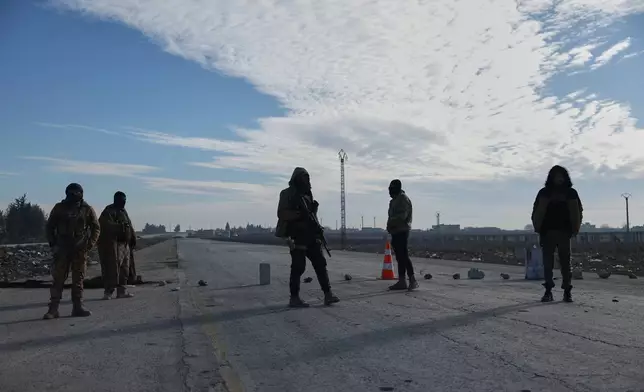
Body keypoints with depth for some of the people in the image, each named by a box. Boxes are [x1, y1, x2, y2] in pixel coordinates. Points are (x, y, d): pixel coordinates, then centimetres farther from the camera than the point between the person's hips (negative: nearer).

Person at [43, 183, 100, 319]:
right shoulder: (59, 208, 2)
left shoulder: (87, 209, 2)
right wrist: (53, 244, 0)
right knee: (58, 279, -2)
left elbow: (96, 227, 9)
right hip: (62, 249, 0)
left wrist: (90, 244, -2)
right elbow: (49, 227, 9)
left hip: (80, 250, 1)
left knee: (78, 280, 5)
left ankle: (78, 307, 11)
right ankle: (53, 309, 1)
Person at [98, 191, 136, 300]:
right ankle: (108, 292, -8)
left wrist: (133, 238, 17)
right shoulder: (109, 211, -10)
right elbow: (105, 224, -25)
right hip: (113, 245, -10)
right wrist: (120, 226, -32)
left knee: (124, 269, 12)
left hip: (124, 244, 10)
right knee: (112, 268, -12)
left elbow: (129, 226, 23)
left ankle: (122, 291, 18)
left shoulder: (123, 211, 19)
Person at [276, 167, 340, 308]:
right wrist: (300, 214, -23)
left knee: (320, 264, 4)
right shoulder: (288, 194, -5)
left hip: (311, 237, 8)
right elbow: (282, 214, -16)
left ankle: (328, 294, 7)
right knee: (298, 267, -5)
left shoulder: (307, 194, 18)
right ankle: (294, 298, 5)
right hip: (297, 237, -7)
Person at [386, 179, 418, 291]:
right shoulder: (394, 200, 22)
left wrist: (391, 223, -16)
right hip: (396, 232, 10)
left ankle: (413, 280, -11)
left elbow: (402, 216, -19)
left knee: (404, 256, -13)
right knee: (399, 257, 9)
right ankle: (402, 281, 12)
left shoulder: (403, 199, -8)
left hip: (402, 231, -10)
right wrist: (390, 225, 8)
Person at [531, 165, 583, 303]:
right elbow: (537, 212, 4)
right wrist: (538, 229, -5)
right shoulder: (544, 192, 8)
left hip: (564, 231, 0)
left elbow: (577, 213, 6)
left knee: (566, 262, 1)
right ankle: (548, 291, 4)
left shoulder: (571, 193, 8)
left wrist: (574, 229, -3)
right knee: (547, 262, 0)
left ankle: (567, 292, 6)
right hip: (547, 232, 0)